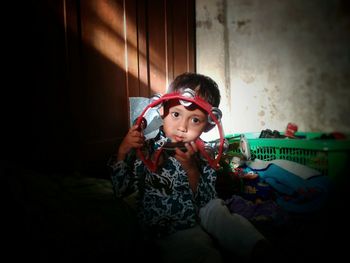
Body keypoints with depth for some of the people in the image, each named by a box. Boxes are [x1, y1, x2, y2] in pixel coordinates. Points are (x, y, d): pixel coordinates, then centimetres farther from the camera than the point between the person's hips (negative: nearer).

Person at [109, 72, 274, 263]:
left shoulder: (202, 155, -4)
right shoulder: (146, 149, -10)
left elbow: (207, 203, -9)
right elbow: (121, 191, -8)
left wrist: (191, 169, -25)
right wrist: (122, 152, -21)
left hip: (201, 219, 4)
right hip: (169, 232, -3)